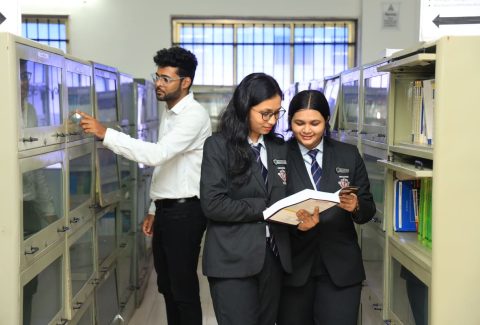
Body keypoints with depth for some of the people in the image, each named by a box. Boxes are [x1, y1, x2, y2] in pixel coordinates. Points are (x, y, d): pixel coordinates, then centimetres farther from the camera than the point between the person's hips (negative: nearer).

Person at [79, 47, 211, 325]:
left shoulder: (194, 115, -17)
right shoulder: (169, 113, 14)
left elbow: (157, 154, -31)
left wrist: (105, 133, -32)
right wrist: (154, 210, 19)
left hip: (184, 211, -9)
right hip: (165, 208, 9)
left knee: (184, 288, 1)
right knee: (166, 285, 16)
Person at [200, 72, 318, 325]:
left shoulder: (279, 148, 12)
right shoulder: (218, 146, -5)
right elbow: (212, 204, -13)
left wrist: (300, 214, -11)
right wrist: (264, 208, -15)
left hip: (273, 256, 5)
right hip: (233, 260, -5)